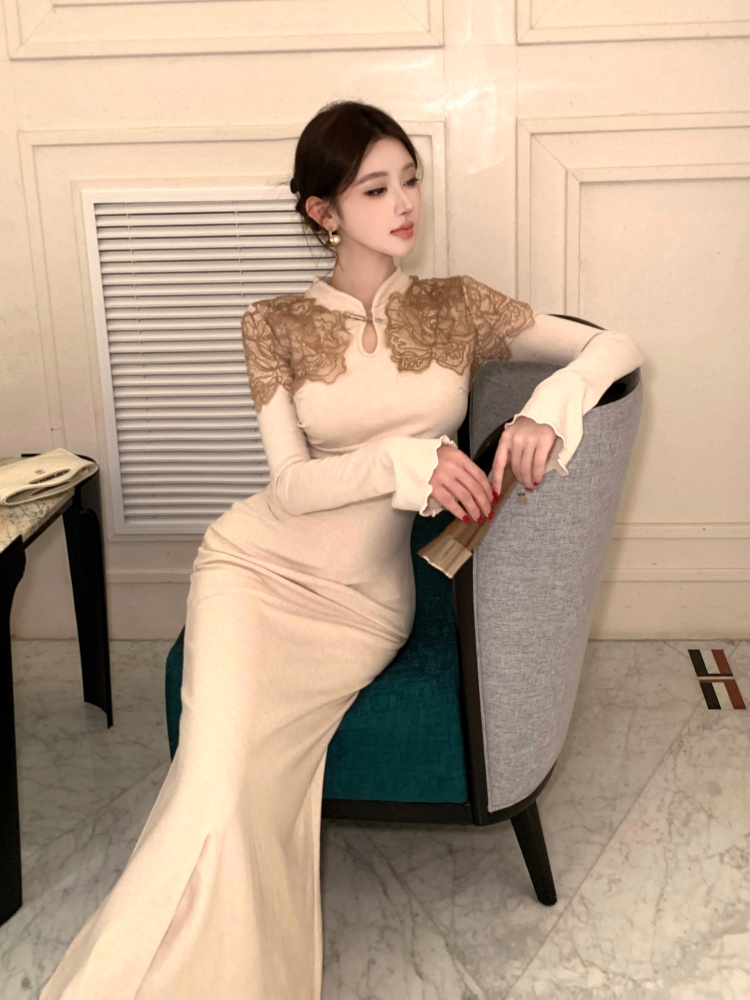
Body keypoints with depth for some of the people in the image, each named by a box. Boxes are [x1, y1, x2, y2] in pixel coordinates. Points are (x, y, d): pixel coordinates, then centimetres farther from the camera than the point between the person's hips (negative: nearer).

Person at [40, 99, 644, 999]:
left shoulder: (455, 306, 4)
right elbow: (291, 486, -7)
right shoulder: (277, 324, 2)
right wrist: (407, 459, -23)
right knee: (215, 784, -21)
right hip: (258, 564, 0)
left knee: (249, 788, -18)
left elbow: (616, 346, 2)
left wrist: (549, 407, -19)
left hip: (368, 599, 1)